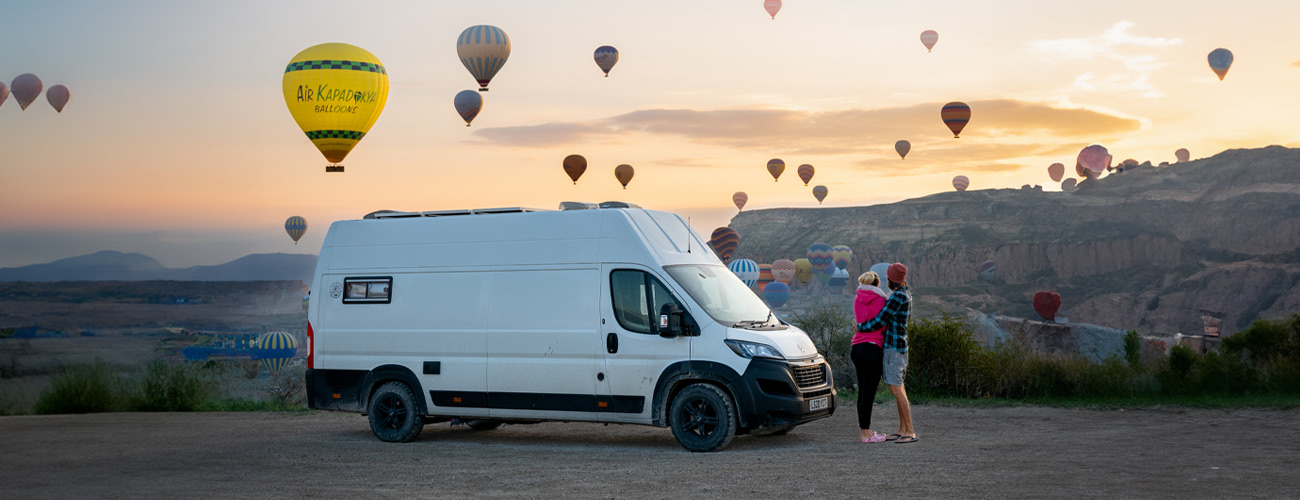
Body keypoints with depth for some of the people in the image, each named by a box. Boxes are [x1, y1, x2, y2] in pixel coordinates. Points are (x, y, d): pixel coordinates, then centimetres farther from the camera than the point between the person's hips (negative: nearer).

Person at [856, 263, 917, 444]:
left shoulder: (898, 296, -17)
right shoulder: (906, 296, 13)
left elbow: (879, 321, -16)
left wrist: (860, 327, -1)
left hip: (894, 347, -10)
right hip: (895, 345, 10)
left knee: (896, 389, -12)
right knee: (898, 388, 11)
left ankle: (910, 432, -12)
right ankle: (902, 430, 14)